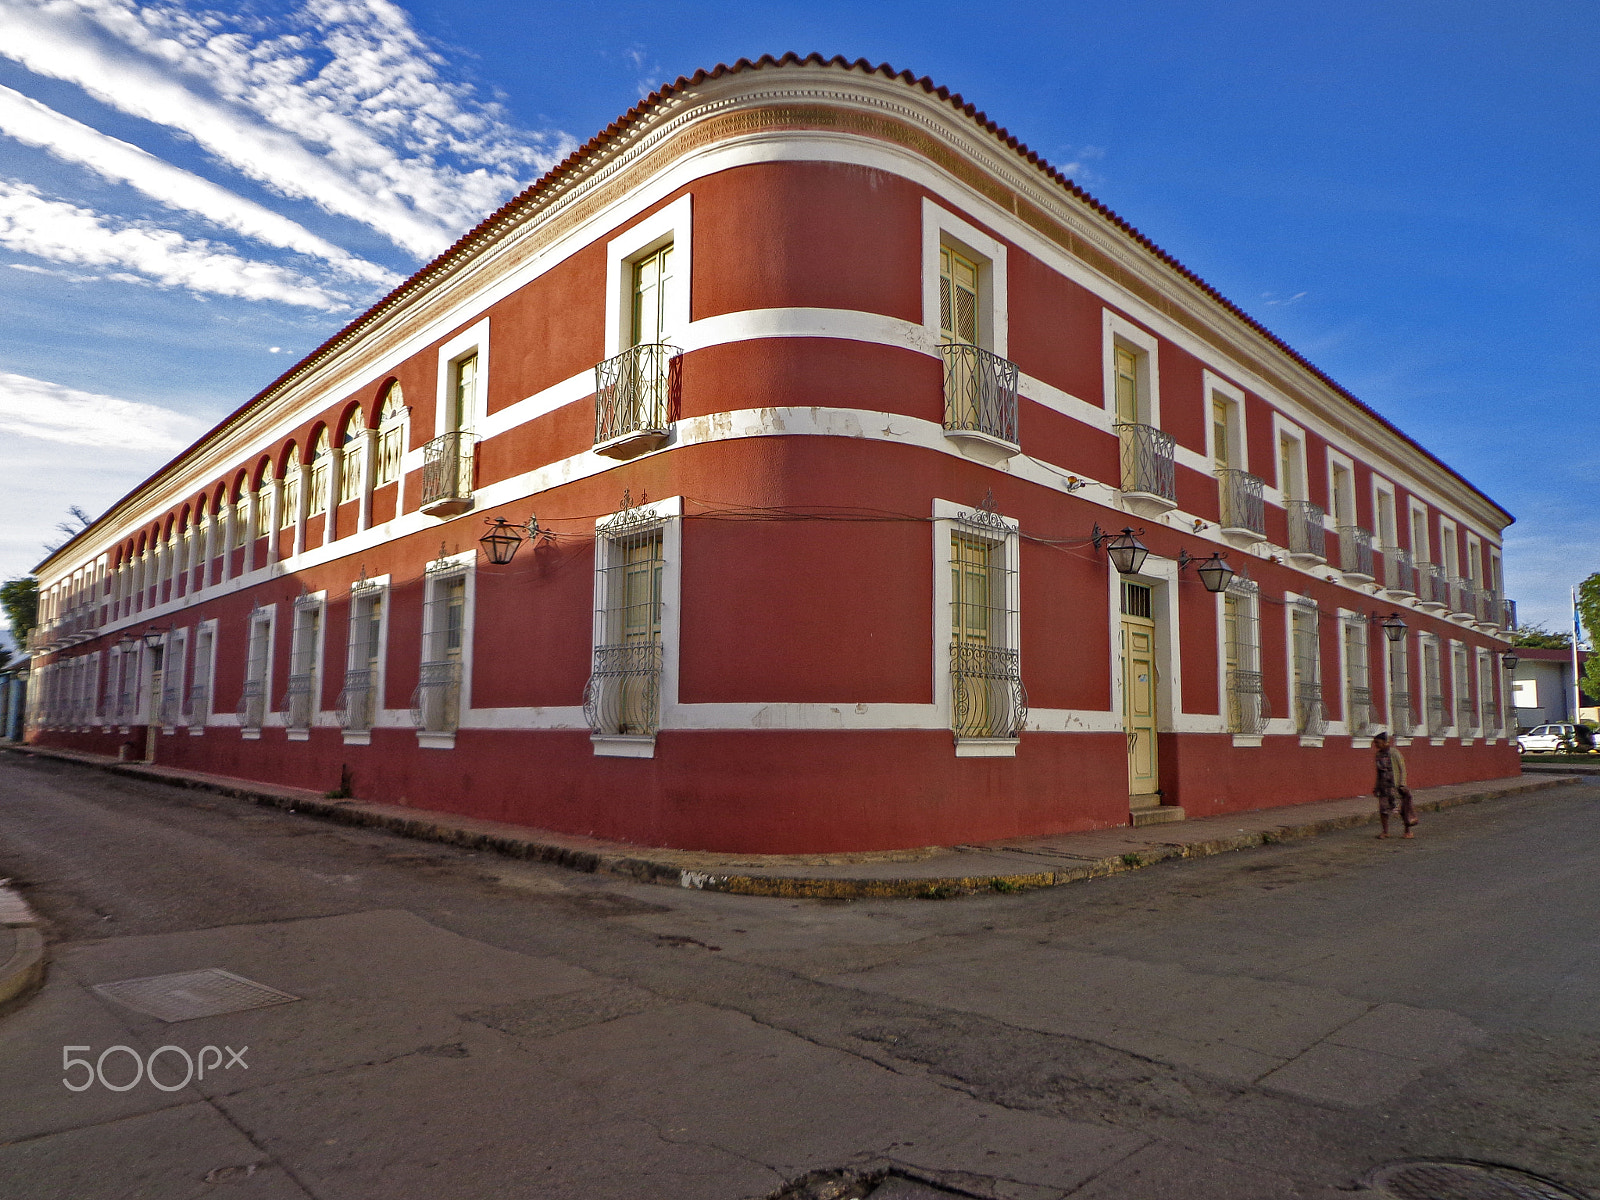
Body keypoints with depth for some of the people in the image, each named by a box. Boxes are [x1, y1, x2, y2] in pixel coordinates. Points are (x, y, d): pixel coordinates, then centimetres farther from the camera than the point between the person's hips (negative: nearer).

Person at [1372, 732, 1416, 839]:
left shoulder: (1394, 753, -10)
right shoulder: (1378, 754, 8)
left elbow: (1402, 769, -8)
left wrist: (1402, 785, -14)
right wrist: (1376, 786, 17)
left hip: (1395, 785, -6)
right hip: (1383, 786, 6)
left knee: (1403, 808, 2)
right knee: (1383, 808, 1)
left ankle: (1408, 831, 14)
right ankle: (1385, 832, 11)